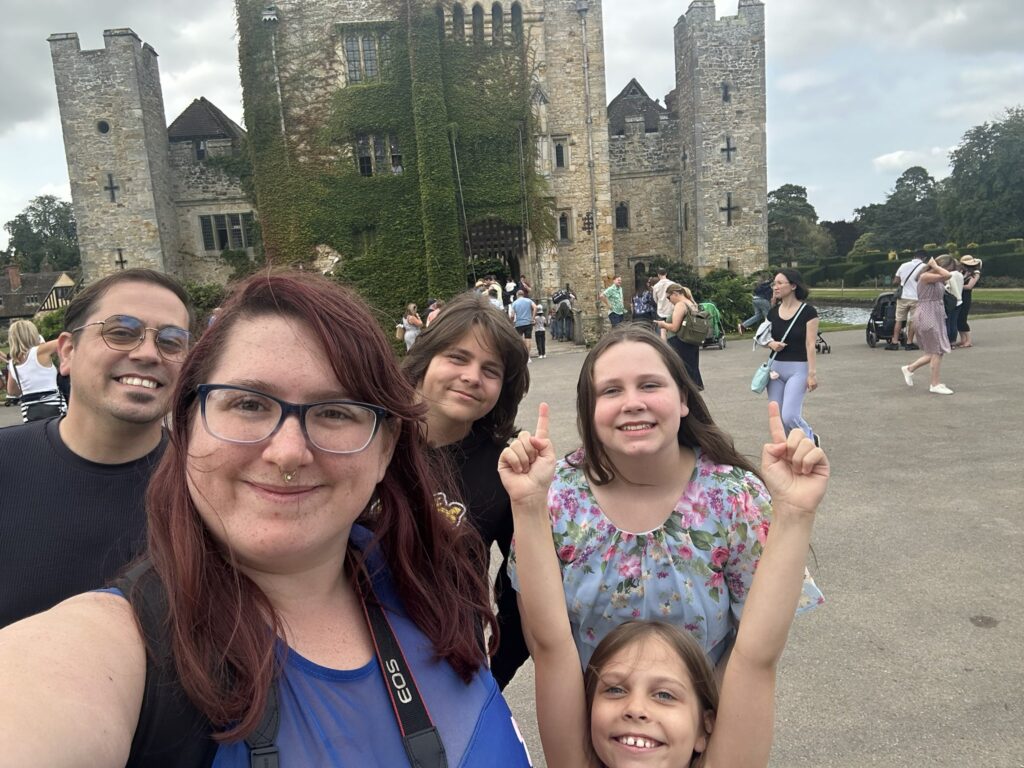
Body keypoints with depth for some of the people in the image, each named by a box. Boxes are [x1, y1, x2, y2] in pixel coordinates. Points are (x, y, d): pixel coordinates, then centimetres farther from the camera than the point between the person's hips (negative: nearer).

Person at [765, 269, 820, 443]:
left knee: (789, 416, -13)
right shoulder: (773, 312, 6)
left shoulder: (807, 311, -9)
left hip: (798, 369, -5)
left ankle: (811, 439, 17)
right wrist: (771, 344, -6)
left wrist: (812, 373, -14)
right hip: (776, 367, 6)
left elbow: (810, 345, -11)